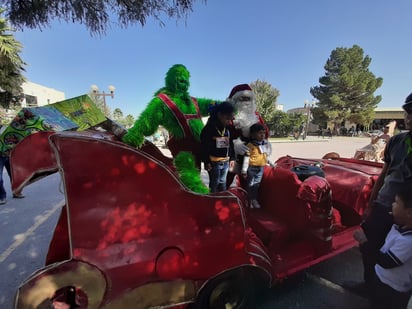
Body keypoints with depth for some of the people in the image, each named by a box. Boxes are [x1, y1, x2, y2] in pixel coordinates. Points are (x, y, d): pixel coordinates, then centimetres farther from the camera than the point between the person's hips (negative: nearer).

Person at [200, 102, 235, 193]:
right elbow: (204, 147, -13)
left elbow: (231, 144, 16)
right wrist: (206, 161, -14)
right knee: (214, 183, 2)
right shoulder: (209, 128, -12)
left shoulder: (228, 129, 8)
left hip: (225, 162, 6)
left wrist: (232, 158, 14)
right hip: (214, 162, -6)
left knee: (223, 182, 18)